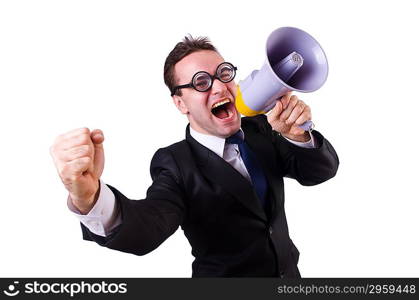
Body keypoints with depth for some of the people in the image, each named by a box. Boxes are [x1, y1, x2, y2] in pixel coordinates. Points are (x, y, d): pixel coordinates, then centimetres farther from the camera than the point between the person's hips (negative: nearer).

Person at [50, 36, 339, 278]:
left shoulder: (261, 128, -5)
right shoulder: (176, 164, -19)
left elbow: (322, 171, -9)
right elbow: (145, 231, -36)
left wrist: (299, 135, -31)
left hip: (289, 272, 5)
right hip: (224, 274, -4)